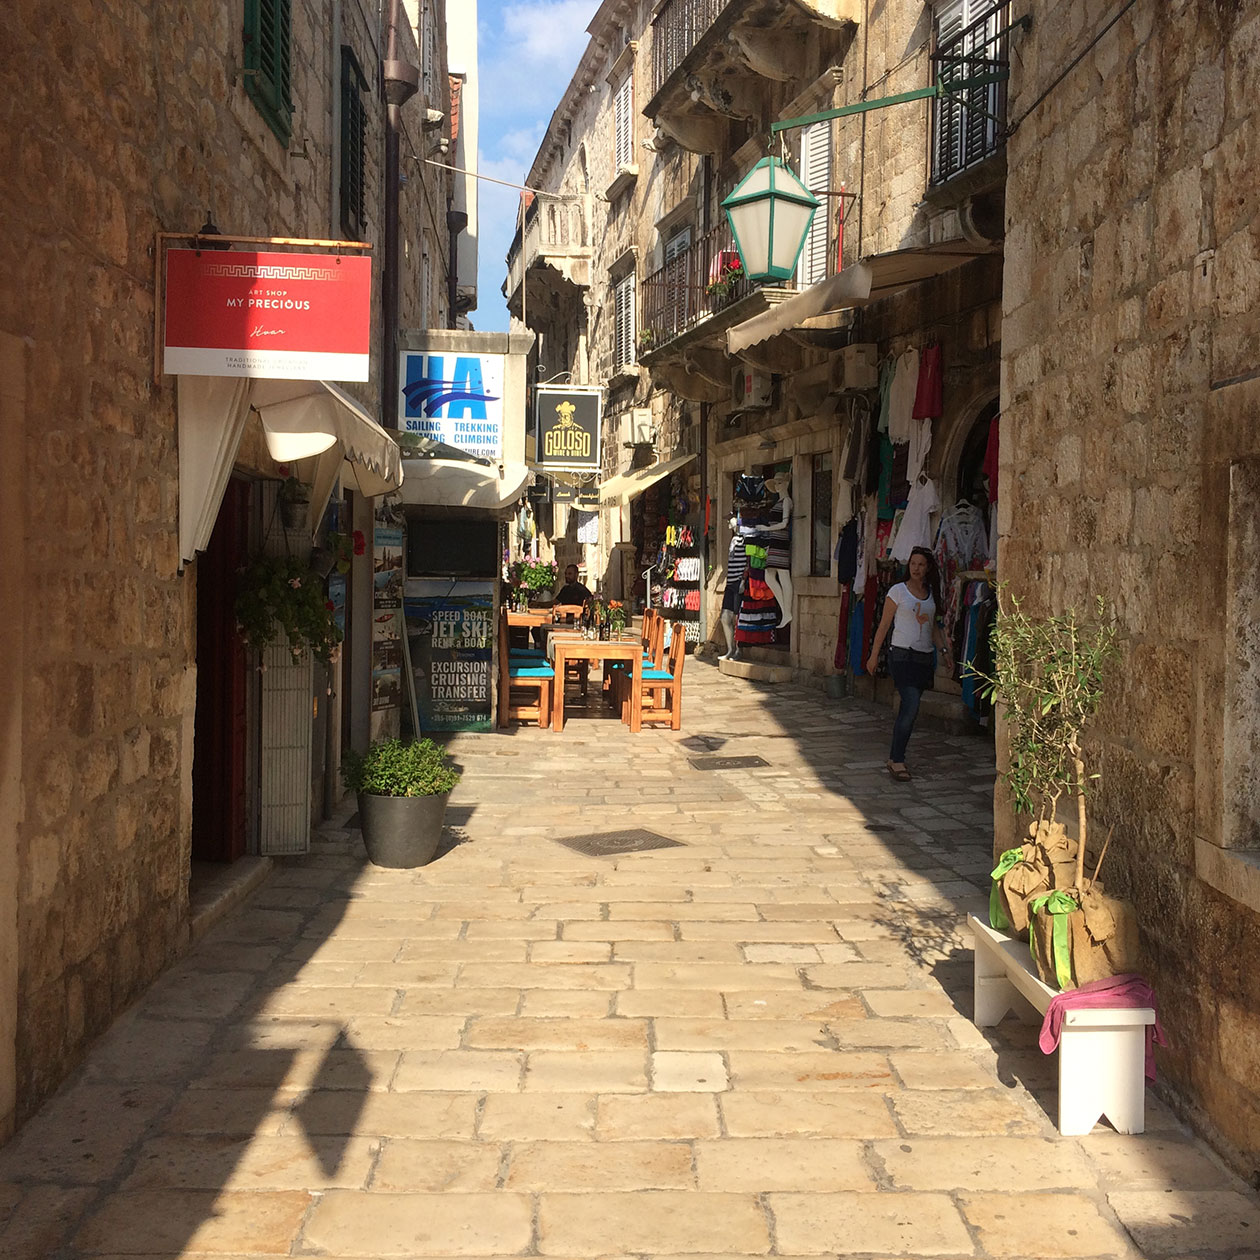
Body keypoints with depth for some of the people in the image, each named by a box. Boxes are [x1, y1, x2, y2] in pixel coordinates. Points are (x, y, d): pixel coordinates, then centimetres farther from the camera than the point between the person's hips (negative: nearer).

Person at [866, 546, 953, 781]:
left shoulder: (932, 593, 12)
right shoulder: (898, 591, -3)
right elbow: (884, 624, -1)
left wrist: (944, 649, 12)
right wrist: (874, 655, -1)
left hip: (924, 656, 5)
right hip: (902, 654, -5)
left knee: (908, 709, 6)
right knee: (911, 707, -17)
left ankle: (895, 757, 15)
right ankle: (897, 761, -12)